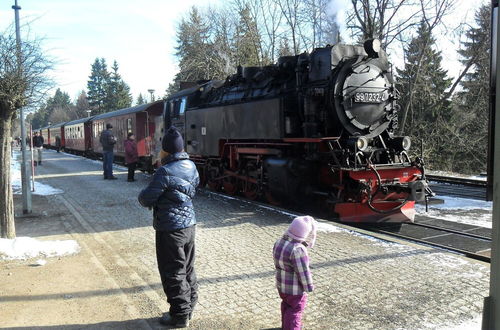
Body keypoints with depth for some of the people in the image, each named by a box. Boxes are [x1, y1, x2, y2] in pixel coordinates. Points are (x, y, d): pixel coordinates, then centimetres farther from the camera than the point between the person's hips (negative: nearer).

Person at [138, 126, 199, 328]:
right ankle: (189, 308, 32)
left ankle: (180, 316, 16)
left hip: (170, 229, -8)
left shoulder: (165, 172, -21)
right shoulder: (191, 166, 2)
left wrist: (145, 194, 7)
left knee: (173, 273, 5)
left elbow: (146, 199, -15)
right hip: (189, 224, 8)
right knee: (188, 269, 19)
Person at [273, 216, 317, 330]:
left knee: (287, 304, 28)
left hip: (281, 284, 8)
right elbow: (303, 272, -25)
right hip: (295, 288, -8)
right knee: (295, 310, 14)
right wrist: (309, 287, -11)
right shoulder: (298, 250, -33)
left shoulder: (279, 242, -7)